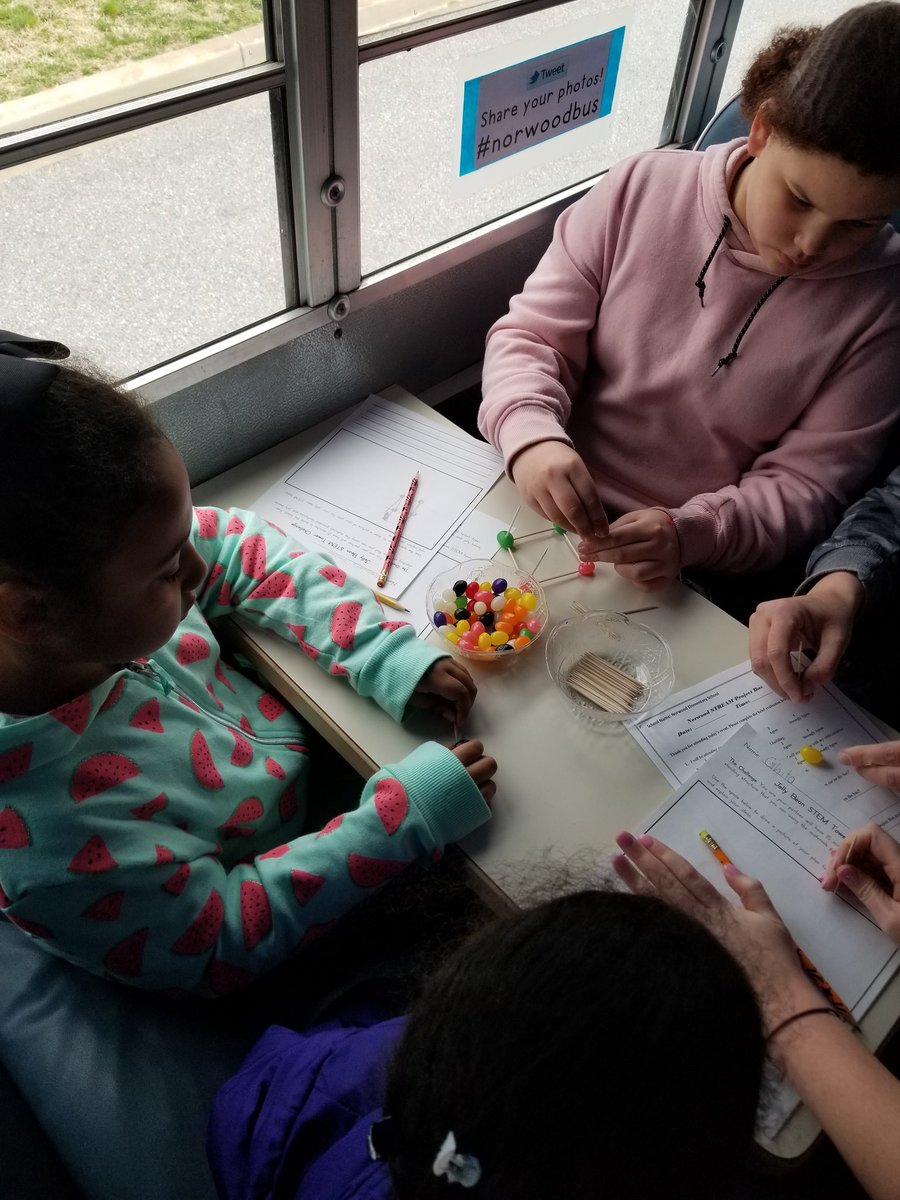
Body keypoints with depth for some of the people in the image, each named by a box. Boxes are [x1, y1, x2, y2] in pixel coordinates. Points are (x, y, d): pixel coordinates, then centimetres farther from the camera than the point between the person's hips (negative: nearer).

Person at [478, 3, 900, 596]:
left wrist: (691, 533, -27)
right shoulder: (642, 189, -5)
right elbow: (531, 334, -3)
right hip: (548, 512, 2)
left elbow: (805, 481, -7)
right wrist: (530, 434, -25)